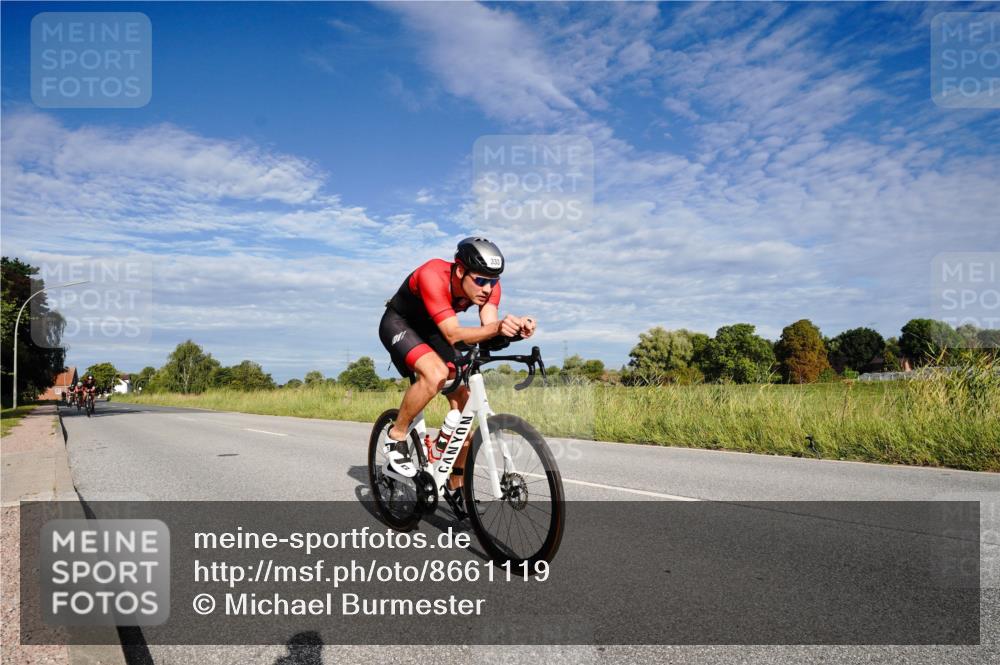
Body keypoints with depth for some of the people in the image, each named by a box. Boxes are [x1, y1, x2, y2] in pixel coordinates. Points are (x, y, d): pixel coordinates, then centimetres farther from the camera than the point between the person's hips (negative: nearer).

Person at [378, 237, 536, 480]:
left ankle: (456, 487, 5)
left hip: (431, 331, 6)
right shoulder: (433, 276, -37)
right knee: (436, 374, -35)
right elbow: (453, 335, -43)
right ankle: (396, 436, -10)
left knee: (465, 400, -8)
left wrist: (515, 328, -52)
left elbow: (487, 330, -30)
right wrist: (497, 327, -59)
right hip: (399, 324, -6)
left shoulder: (488, 285, -20)